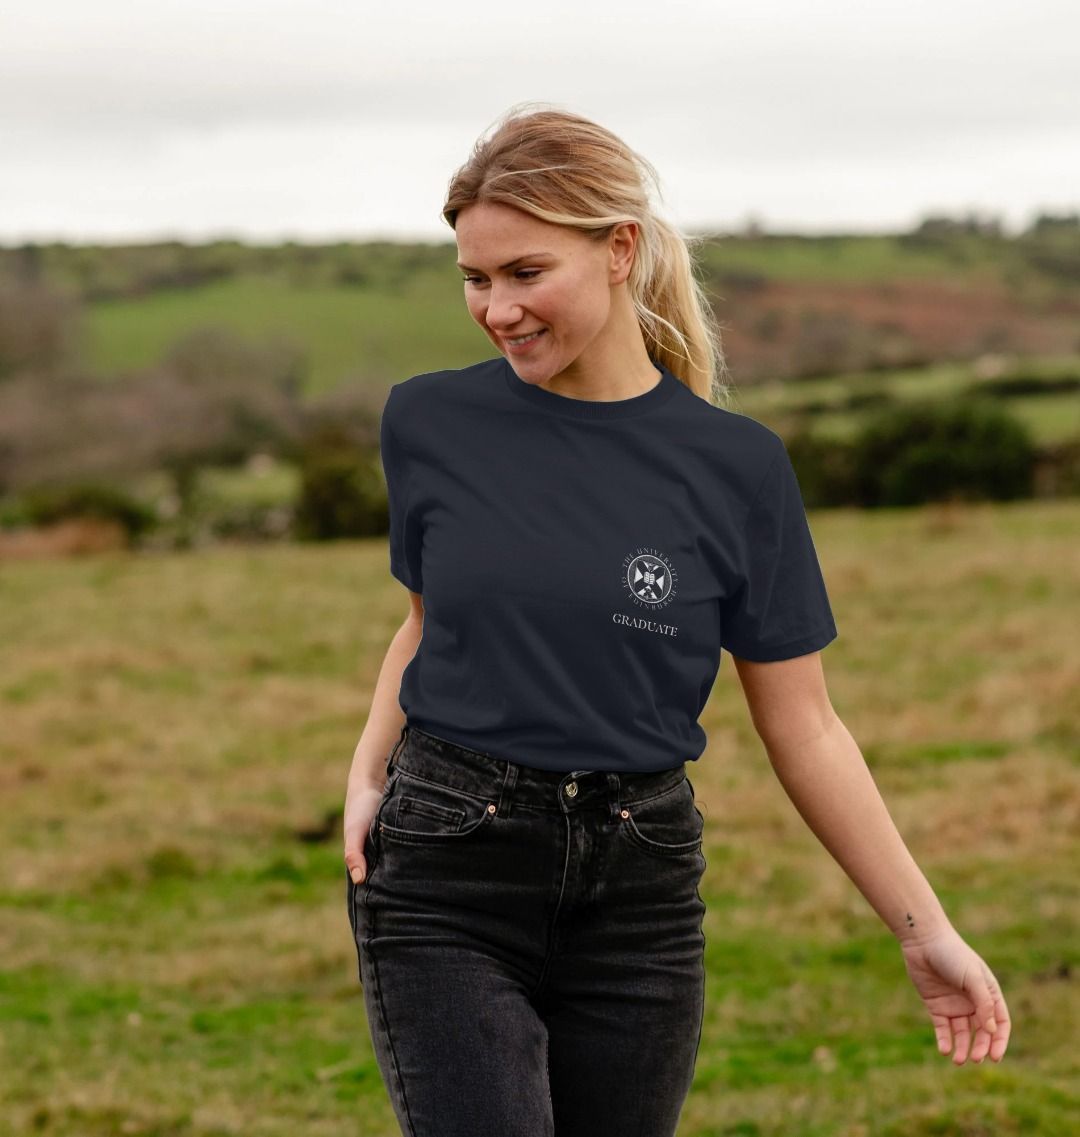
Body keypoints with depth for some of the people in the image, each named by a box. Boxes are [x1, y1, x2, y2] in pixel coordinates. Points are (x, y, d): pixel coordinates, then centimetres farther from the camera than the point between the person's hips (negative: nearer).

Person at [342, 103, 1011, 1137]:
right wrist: (367, 773, 1)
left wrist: (924, 929, 1)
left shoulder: (736, 466, -4)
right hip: (445, 892, 0)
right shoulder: (431, 423, 0)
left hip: (637, 896, 1)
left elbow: (801, 728, 2)